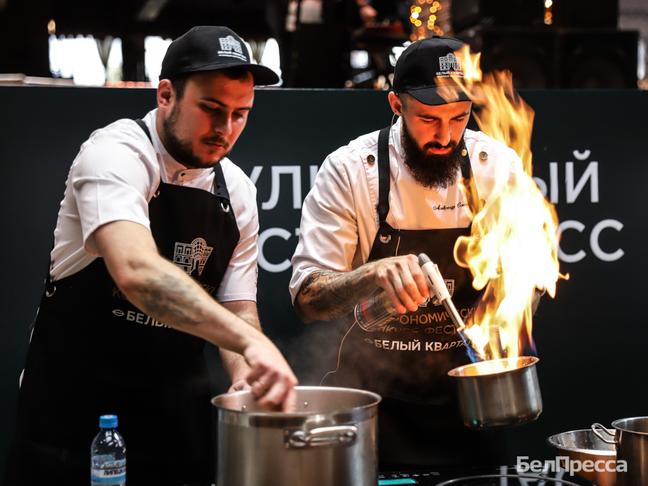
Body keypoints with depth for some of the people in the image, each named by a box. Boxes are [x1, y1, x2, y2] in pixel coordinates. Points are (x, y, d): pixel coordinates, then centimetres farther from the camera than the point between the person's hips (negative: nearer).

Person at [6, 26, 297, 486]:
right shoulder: (115, 153, -20)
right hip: (76, 380, -5)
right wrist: (251, 342, -47)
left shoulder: (238, 191, 0)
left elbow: (237, 309, 2)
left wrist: (249, 382, -19)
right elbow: (137, 272, -37)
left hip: (176, 391, 6)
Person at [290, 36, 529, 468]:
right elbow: (307, 298, -16)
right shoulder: (350, 170, -13)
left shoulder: (500, 165, -6)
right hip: (374, 394, -2)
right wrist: (376, 274, -35)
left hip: (467, 397, 2)